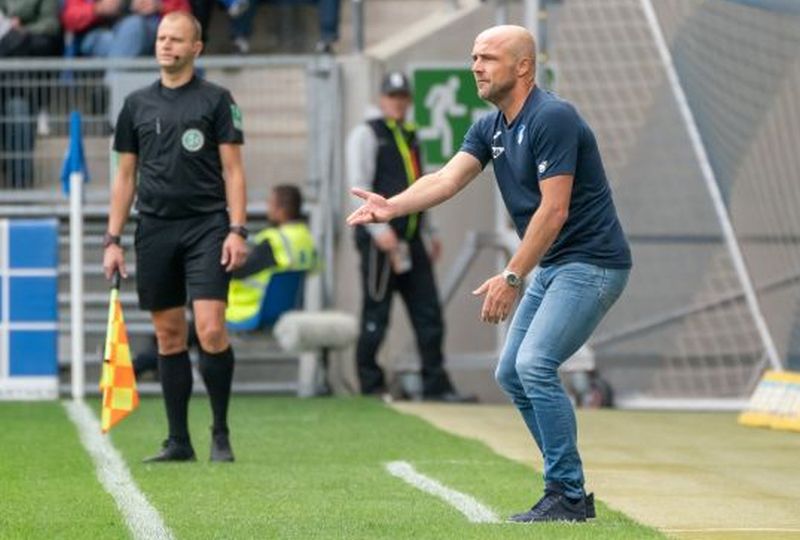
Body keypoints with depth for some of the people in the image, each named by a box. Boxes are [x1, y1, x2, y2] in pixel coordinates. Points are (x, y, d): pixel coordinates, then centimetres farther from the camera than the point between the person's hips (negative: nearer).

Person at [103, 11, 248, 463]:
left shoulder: (216, 100, 2)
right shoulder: (138, 104, 12)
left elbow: (233, 170, 0)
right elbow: (126, 175, 15)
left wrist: (237, 230, -10)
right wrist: (113, 240, 9)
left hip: (206, 227, -4)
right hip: (155, 229, 4)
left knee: (211, 329, -14)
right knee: (170, 336, 5)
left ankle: (221, 434, -1)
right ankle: (179, 441, 11)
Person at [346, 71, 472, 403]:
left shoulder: (410, 137, 21)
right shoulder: (367, 134, -1)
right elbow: (359, 186, -10)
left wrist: (431, 232, 22)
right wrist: (379, 229, -20)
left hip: (410, 239, 7)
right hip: (379, 238, -7)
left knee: (428, 313, 2)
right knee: (376, 313, -4)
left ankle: (435, 384, 2)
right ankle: (371, 385, 3)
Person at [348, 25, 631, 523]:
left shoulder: (552, 119, -19)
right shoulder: (490, 129, 9)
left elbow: (553, 210, -23)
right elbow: (448, 179, -5)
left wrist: (512, 277, -24)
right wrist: (393, 207, -23)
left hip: (593, 262, -10)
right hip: (551, 266, 10)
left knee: (535, 365, -20)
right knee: (512, 374, 10)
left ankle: (567, 496, -12)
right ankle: (569, 489, 17)